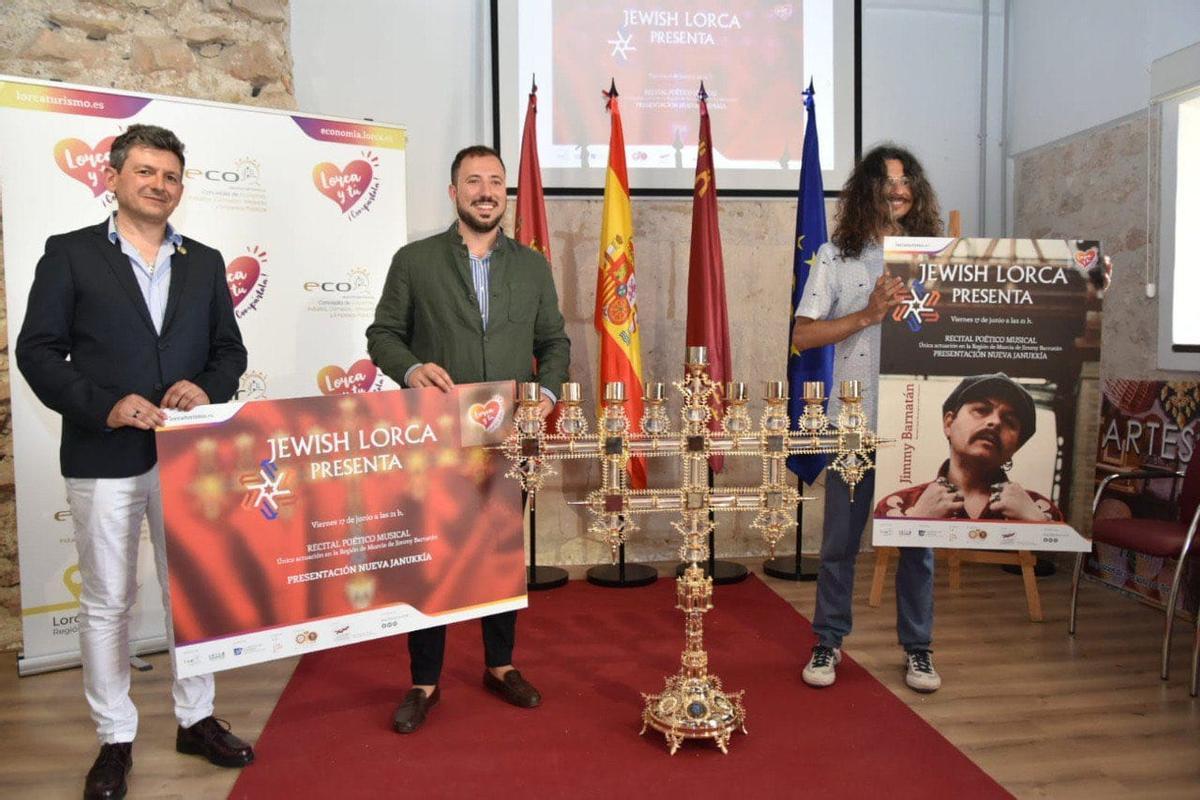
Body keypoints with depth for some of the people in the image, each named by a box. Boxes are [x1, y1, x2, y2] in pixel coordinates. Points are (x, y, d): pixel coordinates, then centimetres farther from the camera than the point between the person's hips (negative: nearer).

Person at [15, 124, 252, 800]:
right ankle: (115, 739, 23)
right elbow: (38, 351, -3)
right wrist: (105, 406, -17)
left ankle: (197, 719, 28)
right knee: (108, 602, 7)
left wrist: (207, 388, -9)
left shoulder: (205, 262, 11)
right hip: (105, 457, -3)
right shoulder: (70, 254, 1)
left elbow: (230, 349, 12)